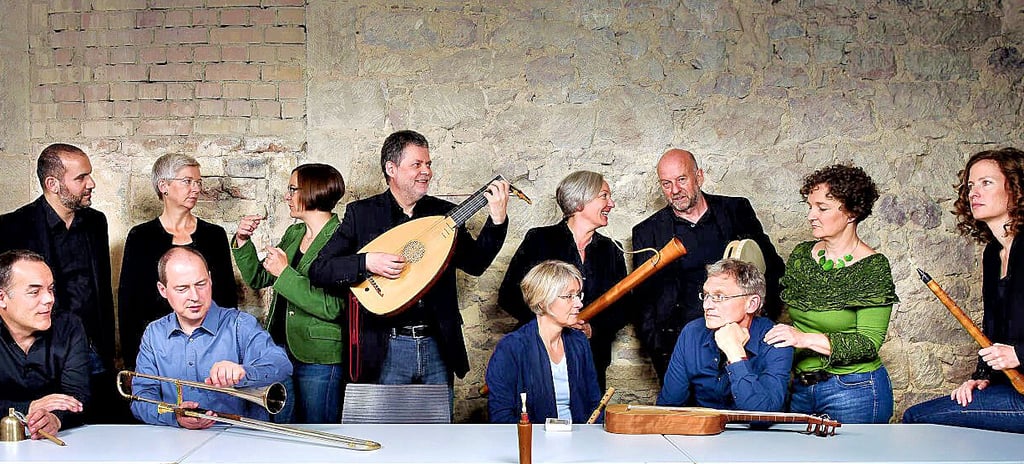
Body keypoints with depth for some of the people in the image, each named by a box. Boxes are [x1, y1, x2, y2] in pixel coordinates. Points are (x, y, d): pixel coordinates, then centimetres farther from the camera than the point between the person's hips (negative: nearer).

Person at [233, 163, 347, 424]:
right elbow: (258, 279, 18)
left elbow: (332, 308, -21)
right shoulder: (293, 234, 11)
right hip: (282, 348, 8)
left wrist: (285, 274, -19)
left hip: (319, 358, -8)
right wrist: (242, 242, 3)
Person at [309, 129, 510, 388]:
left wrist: (497, 220, -8)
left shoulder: (443, 212, 9)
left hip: (438, 345, 3)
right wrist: (367, 263, -21)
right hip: (385, 349, -3)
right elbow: (318, 270, -5)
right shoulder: (361, 214, -1)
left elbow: (475, 264, 4)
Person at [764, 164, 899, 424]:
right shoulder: (801, 255, 4)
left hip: (854, 392, -5)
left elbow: (869, 343, -18)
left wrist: (805, 339, -26)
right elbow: (783, 312, 14)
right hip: (800, 388, 5)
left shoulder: (872, 267, -11)